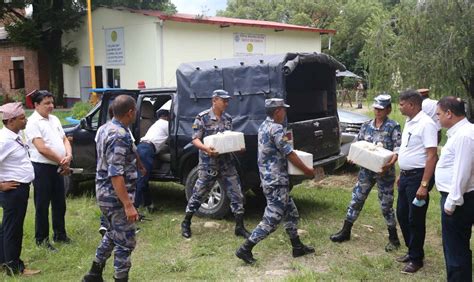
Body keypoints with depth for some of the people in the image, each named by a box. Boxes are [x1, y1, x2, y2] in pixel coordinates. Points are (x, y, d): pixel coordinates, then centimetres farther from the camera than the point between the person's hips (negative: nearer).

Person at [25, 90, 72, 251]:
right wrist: (62, 162, -13)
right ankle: (42, 239, 15)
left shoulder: (54, 119, 12)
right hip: (42, 168, -7)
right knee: (42, 206, 3)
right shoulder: (33, 123, -12)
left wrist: (69, 156, -8)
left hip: (57, 168, 8)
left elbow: (64, 139, 12)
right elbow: (42, 148, -19)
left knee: (59, 204, 16)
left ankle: (60, 235, 30)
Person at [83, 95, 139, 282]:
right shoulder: (120, 136, -23)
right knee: (125, 242, 2)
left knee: (112, 234, 25)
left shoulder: (104, 128, 8)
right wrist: (128, 205, -26)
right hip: (116, 196, -10)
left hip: (104, 193, 10)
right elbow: (116, 174, -27)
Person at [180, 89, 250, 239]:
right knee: (198, 194, 6)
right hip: (208, 164, -5)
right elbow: (195, 140, -10)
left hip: (226, 163, 5)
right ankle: (186, 223, 24)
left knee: (237, 194, 3)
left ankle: (239, 227, 14)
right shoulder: (203, 117, -8)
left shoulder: (228, 118, 8)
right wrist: (206, 148, -29)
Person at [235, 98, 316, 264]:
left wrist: (284, 138, 20)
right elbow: (289, 154, -17)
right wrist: (306, 170, -7)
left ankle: (297, 247, 25)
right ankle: (245, 249, -2)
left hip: (268, 178, 10)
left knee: (291, 213, 17)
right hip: (276, 181, -10)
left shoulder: (263, 127, 12)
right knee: (271, 219, -5)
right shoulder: (276, 128, -18)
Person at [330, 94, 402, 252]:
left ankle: (393, 239, 20)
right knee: (356, 199, 8)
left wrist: (391, 163, -31)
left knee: (386, 204, 4)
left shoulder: (393, 126, -8)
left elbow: (398, 148, -15)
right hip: (366, 169, 5)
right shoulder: (367, 126, 7)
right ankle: (345, 232, 20)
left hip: (384, 171, -5)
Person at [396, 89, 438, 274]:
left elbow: (432, 156, -22)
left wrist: (424, 184, -25)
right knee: (402, 215, 16)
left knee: (415, 219, 2)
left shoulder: (426, 124, -18)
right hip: (406, 175, 9)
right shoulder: (409, 122, 10)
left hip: (418, 176, -9)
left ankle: (416, 258, 17)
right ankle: (411, 251, 31)